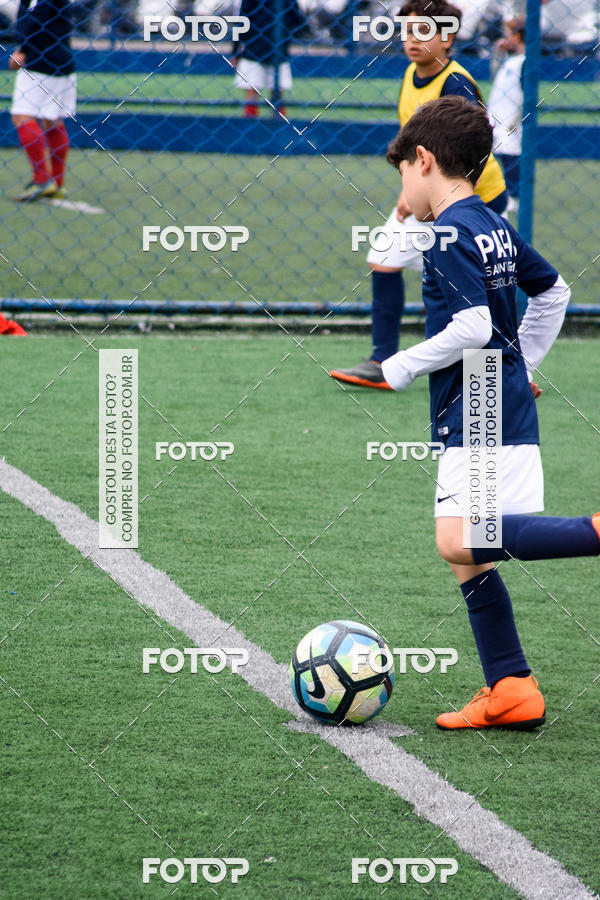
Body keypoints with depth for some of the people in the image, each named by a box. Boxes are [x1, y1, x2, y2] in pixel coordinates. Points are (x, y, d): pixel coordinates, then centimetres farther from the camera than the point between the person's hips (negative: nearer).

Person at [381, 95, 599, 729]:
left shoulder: (448, 233, -13)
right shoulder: (494, 225, 15)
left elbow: (472, 326, -22)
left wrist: (403, 367, -9)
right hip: (509, 405, 9)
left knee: (462, 543, -21)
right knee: (468, 554, 9)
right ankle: (510, 688, 8)